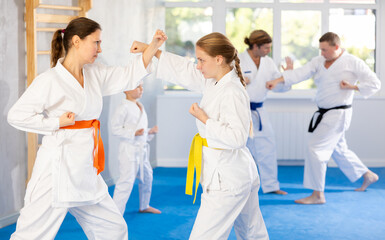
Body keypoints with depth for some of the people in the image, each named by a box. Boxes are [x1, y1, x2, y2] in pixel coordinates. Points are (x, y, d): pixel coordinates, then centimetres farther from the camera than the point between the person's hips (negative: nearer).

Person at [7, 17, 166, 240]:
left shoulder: (95, 74, 9)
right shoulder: (49, 81, -13)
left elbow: (130, 75, 13)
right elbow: (17, 115, -12)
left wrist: (154, 46, 5)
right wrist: (57, 123, -14)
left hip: (86, 170, 8)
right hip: (58, 169, -8)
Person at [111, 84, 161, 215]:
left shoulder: (140, 107, 13)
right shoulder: (124, 108, -15)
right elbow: (115, 128, -17)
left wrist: (150, 132, 5)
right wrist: (133, 133, -23)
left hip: (142, 148, 9)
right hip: (129, 149, -9)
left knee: (146, 177, 20)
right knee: (127, 180, -13)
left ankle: (144, 206, 39)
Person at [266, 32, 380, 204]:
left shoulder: (353, 63, -10)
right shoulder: (319, 61, 5)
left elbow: (374, 84, -6)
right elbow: (300, 73, -7)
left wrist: (352, 87, -16)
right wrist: (277, 80, -21)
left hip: (337, 114, -8)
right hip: (324, 113, 8)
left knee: (315, 148, -13)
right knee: (338, 150, 21)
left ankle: (318, 194, -4)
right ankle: (368, 176, 42)